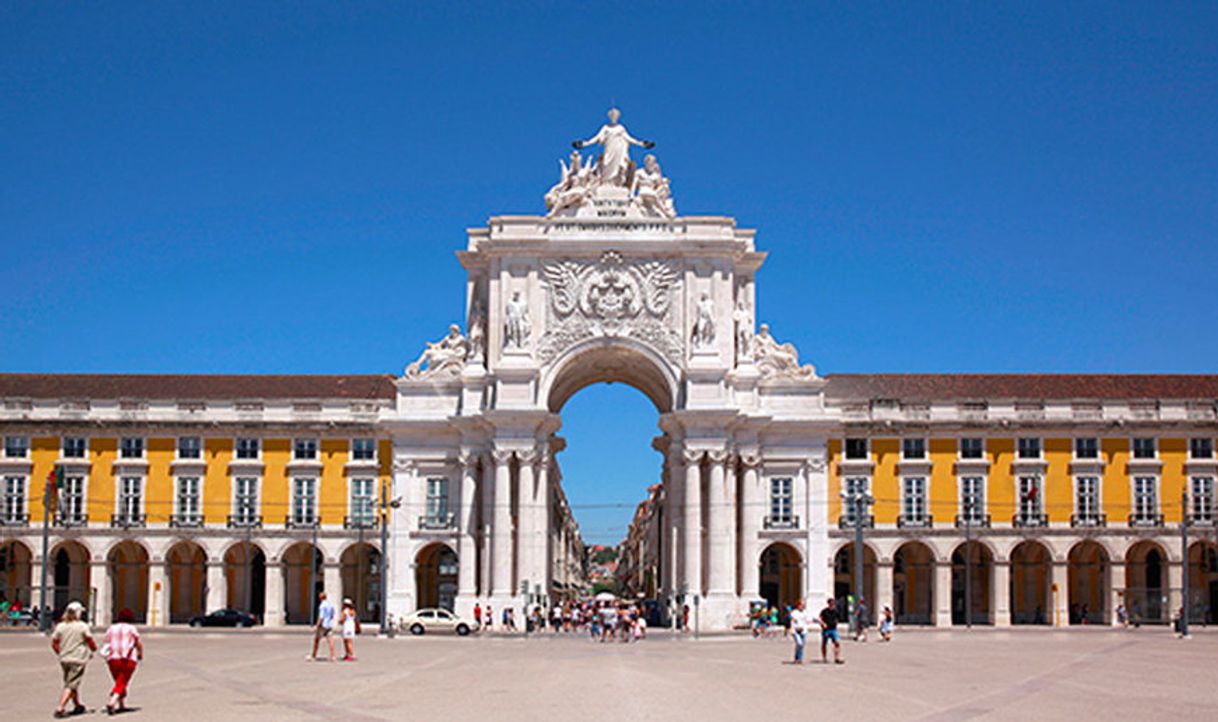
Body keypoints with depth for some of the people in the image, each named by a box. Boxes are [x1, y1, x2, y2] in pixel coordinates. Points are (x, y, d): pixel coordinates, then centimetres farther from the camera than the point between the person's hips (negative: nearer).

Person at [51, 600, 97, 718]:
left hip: (64, 659, 6)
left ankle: (78, 706, 34)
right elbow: (90, 641, -2)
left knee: (71, 683, 20)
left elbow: (54, 643, 5)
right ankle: (60, 709, -15)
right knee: (71, 685, -4)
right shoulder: (82, 626, -9)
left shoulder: (60, 626, 2)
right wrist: (94, 648, 19)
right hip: (78, 659, -5)